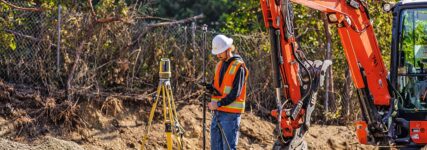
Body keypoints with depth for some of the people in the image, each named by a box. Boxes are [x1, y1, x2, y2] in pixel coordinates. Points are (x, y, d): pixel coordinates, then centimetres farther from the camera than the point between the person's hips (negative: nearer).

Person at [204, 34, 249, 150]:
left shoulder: (238, 67, -10)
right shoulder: (219, 65, 15)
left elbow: (236, 93, -16)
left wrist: (219, 103, -22)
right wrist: (210, 87, -6)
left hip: (231, 113, -8)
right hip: (217, 112, 8)